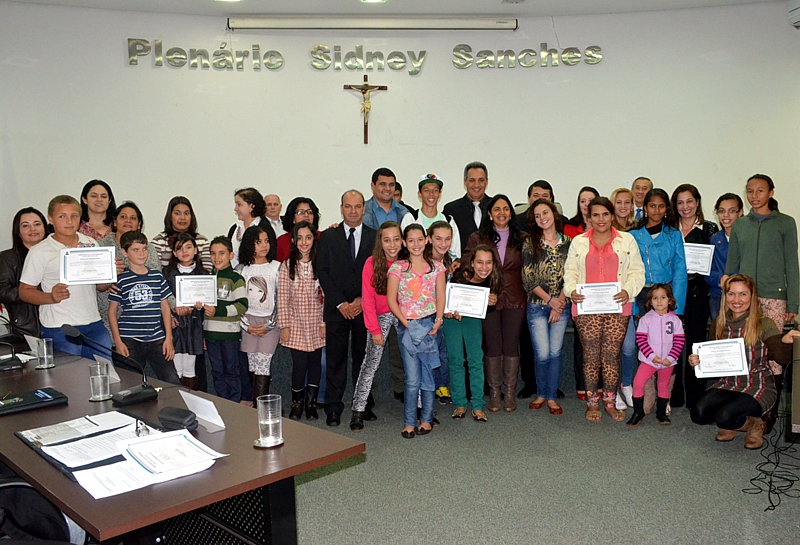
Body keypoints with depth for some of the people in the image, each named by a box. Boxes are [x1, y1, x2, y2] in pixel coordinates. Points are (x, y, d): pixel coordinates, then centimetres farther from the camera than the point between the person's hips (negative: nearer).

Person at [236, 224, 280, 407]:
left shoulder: (276, 268, 0)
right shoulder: (241, 269, 7)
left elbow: (280, 300, -1)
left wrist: (268, 325, -7)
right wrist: (246, 325, -3)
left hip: (269, 323, -2)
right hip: (248, 322, 3)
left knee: (262, 365, -7)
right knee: (252, 365, 4)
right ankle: (256, 402, 14)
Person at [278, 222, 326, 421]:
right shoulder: (287, 266, -1)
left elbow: (326, 295, 2)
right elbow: (282, 298, -2)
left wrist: (325, 322, -2)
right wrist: (284, 325, -5)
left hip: (316, 325, 2)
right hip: (296, 325, -1)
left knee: (315, 364, 7)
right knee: (299, 365, -4)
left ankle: (311, 404, 22)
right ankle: (296, 403, 18)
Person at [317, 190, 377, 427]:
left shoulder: (375, 237, 7)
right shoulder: (328, 237, 5)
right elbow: (323, 272, 0)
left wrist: (362, 300, -7)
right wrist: (340, 303, -8)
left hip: (365, 308, 1)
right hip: (337, 308, -1)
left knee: (363, 358, 7)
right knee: (336, 359, 2)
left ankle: (364, 406, 17)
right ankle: (333, 408, 9)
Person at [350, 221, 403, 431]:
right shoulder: (372, 263, -11)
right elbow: (368, 299, -8)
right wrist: (375, 329, -9)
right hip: (380, 316, -2)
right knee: (371, 362, -4)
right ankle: (358, 410, 2)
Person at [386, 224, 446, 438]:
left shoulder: (436, 267, 7)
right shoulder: (397, 268, 1)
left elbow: (441, 297, 6)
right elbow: (391, 300, -3)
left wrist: (438, 321, -8)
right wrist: (406, 323, -11)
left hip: (430, 326, 2)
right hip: (408, 326, -2)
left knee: (427, 375, 7)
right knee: (412, 379, -3)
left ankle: (426, 419, 19)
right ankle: (409, 422, 8)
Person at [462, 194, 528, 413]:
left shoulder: (522, 239, 10)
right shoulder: (477, 239, 6)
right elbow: (466, 265, 1)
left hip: (515, 300, 1)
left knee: (511, 345, 5)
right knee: (493, 346, 4)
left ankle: (510, 394, 15)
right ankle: (494, 394, 14)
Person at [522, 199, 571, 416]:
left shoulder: (568, 242, 4)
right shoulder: (530, 243, 0)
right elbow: (528, 278, -4)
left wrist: (560, 302, -7)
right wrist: (550, 300, -10)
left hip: (562, 306, 1)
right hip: (537, 306, -1)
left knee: (555, 353, 3)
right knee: (543, 354, -4)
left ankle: (552, 397, 16)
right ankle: (541, 394, 17)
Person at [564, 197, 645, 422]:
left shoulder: (627, 240, 10)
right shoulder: (578, 242, 13)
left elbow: (637, 271, 6)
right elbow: (570, 271, 9)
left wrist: (628, 290, -12)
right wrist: (572, 290, -10)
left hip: (616, 307, 0)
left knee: (612, 354, 0)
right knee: (591, 354, 2)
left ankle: (611, 402, 13)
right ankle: (592, 403, 12)